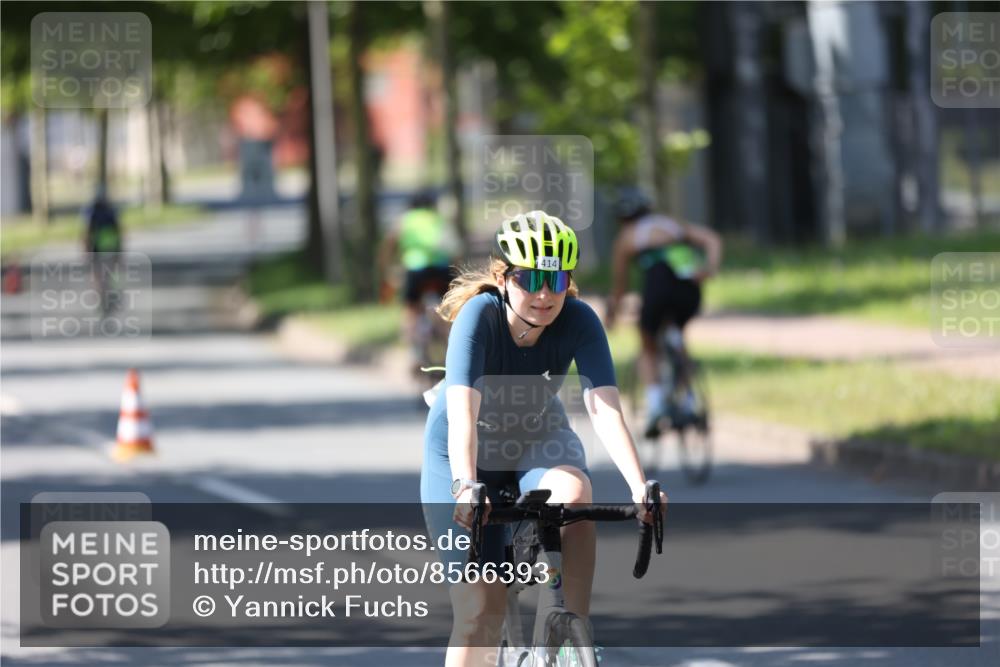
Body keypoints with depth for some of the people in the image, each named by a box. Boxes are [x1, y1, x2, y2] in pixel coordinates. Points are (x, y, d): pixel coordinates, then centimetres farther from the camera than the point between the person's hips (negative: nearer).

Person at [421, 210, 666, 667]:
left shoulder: (579, 322, -23)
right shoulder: (480, 315, -30)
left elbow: (604, 409, -33)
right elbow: (462, 410, -41)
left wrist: (639, 487, -47)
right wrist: (464, 487, -57)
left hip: (537, 441, 2)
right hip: (466, 452, -2)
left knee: (573, 493, -34)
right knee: (480, 607, -11)